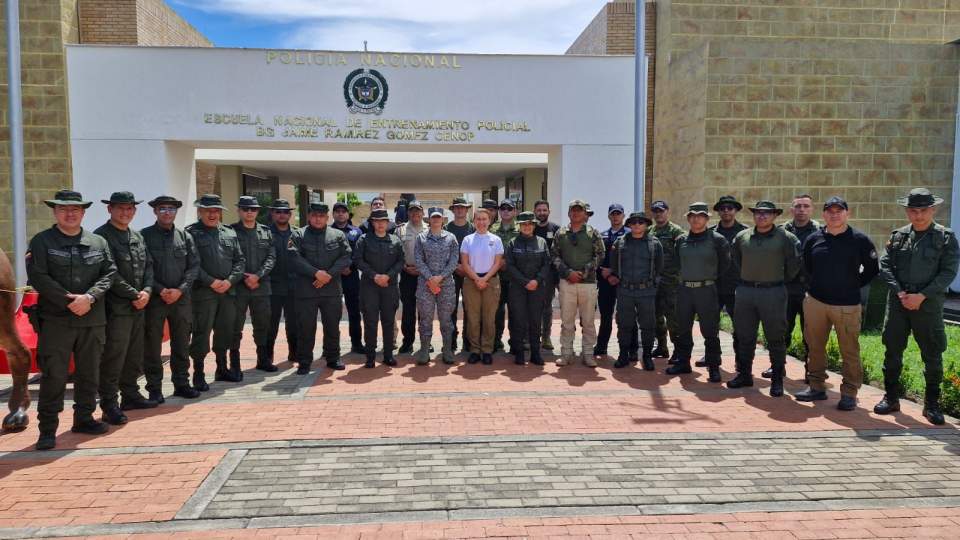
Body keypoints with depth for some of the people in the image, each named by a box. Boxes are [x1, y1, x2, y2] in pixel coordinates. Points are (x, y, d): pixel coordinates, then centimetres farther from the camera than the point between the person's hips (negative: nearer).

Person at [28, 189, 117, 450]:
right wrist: (68, 301, -15)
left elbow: (109, 273, 2)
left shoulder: (98, 242, 10)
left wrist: (89, 297, -14)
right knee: (53, 376, -2)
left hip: (92, 319, 4)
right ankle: (47, 429, 7)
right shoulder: (41, 241, 1)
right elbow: (38, 277, -8)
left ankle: (84, 418, 26)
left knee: (89, 373, 12)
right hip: (55, 320, -3)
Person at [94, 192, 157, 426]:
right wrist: (134, 295, -13)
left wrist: (147, 291, -3)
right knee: (113, 358, -4)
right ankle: (109, 405, 4)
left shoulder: (138, 237, 15)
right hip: (115, 308, -8)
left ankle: (131, 394, 28)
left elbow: (148, 266, 14)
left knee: (135, 355, 15)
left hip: (138, 306, 8)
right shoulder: (101, 236, -9)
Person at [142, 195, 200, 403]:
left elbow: (194, 266, 5)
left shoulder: (185, 236, 9)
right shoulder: (144, 236, 1)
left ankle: (181, 383, 21)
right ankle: (154, 389, 11)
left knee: (182, 344, 9)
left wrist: (180, 290, -7)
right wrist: (160, 290, -13)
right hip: (154, 298, -2)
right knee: (152, 345, 2)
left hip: (181, 298, 3)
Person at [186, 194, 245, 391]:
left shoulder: (230, 233, 13)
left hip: (228, 291, 5)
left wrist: (230, 281, -6)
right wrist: (211, 282, -15)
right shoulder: (191, 233, -2)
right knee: (201, 334, -1)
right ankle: (198, 375, 9)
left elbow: (240, 260, 10)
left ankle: (222, 369, 27)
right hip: (203, 293, -5)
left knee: (225, 332, 13)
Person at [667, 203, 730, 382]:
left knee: (710, 331, -1)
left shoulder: (717, 239, -4)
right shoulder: (681, 240, 8)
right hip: (684, 289, 4)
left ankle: (713, 367, 7)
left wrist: (711, 276, 8)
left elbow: (725, 263, 4)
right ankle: (683, 363, 23)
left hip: (706, 290, -4)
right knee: (683, 329, 11)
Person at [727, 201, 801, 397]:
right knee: (744, 336, 11)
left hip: (773, 292, -4)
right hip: (745, 290, 4)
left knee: (775, 338, 3)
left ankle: (777, 380, 12)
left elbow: (795, 262, 0)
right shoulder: (742, 237, 7)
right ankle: (744, 374, 23)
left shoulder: (785, 238, -4)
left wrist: (784, 279, 4)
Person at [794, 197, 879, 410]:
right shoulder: (813, 239, 6)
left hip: (847, 305, -3)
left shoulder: (860, 240, -2)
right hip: (815, 302, 3)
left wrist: (855, 285, 4)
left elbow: (872, 269, 7)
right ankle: (816, 387, 21)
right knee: (815, 347, 9)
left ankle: (849, 393, 11)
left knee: (850, 351, 0)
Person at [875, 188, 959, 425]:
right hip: (898, 301, 2)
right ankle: (891, 398, 22)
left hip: (928, 303, -2)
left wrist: (921, 296, -14)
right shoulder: (898, 236, 6)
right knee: (892, 350, 8)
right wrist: (900, 292, -9)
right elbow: (885, 266, 4)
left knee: (933, 355, 4)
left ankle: (931, 404, 19)